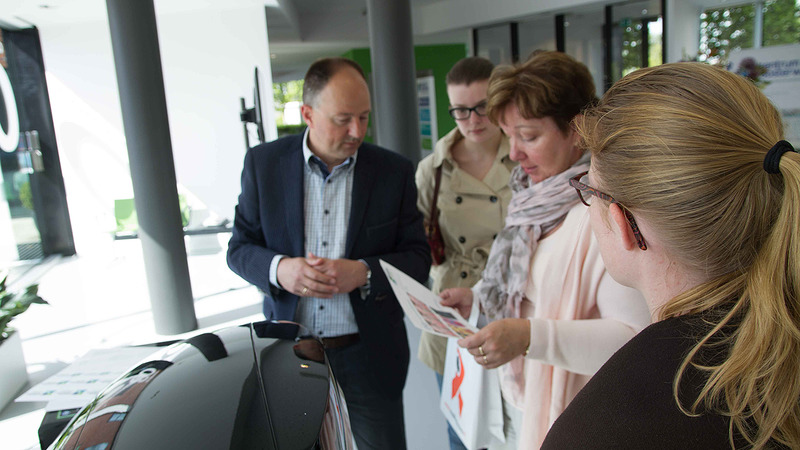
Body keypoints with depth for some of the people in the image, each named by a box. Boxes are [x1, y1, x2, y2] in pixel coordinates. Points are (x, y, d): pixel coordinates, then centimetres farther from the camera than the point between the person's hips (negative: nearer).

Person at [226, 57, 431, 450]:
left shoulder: (394, 171, -5)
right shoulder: (264, 163, -3)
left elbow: (418, 257, -3)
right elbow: (240, 248, 2)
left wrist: (364, 273, -22)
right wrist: (278, 269, -20)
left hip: (369, 357, 0)